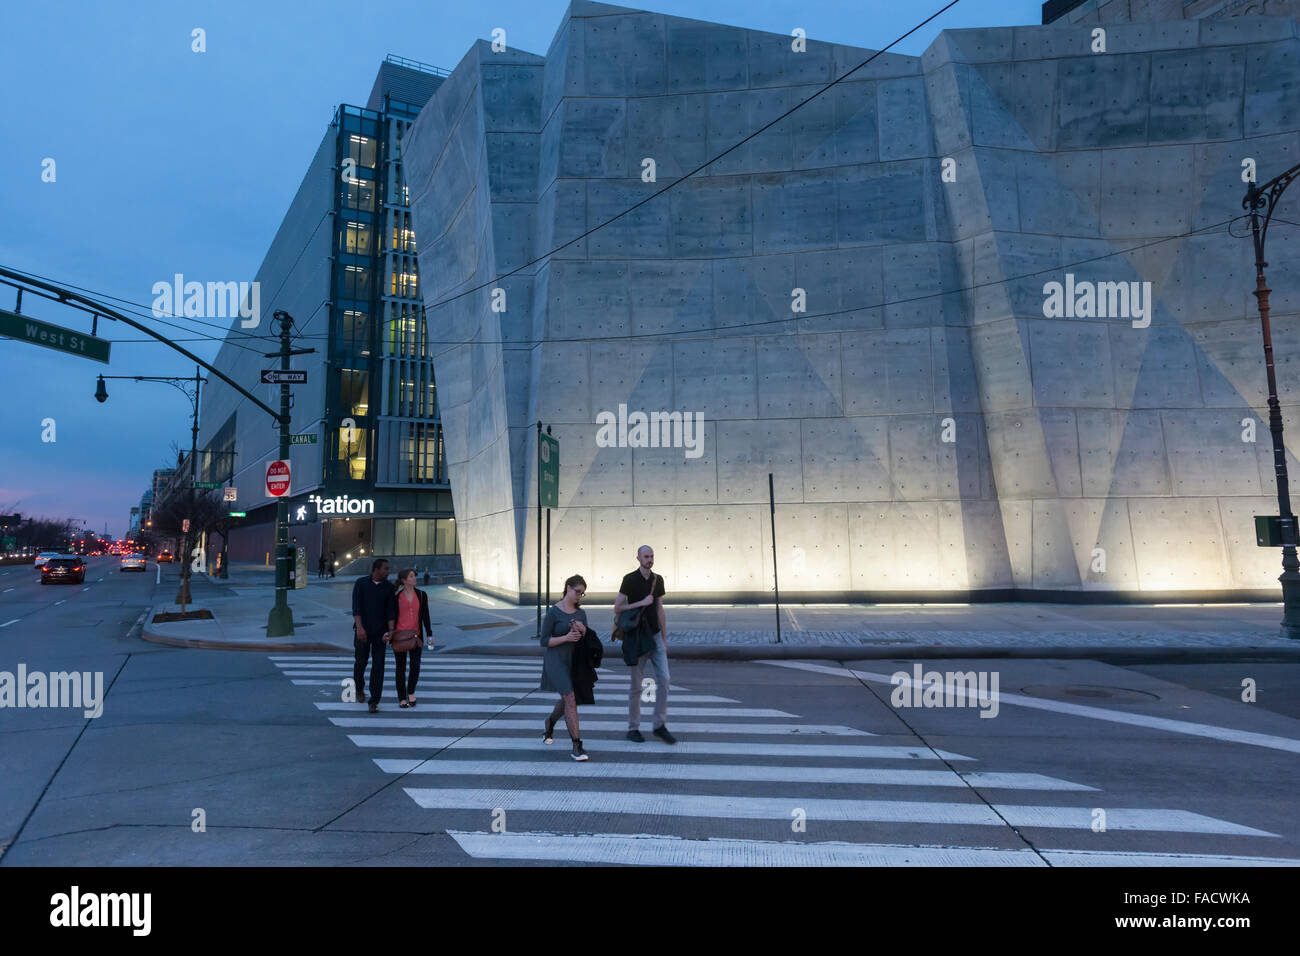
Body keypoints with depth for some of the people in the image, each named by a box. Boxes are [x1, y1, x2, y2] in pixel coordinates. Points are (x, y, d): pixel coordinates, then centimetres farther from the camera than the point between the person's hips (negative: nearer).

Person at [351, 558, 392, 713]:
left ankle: (374, 702, 1)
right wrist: (359, 627, -24)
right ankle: (359, 687, 41)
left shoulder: (388, 587, 1)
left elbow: (390, 611, -2)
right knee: (361, 662, 8)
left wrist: (391, 631, -13)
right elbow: (356, 607, -12)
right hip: (363, 630, -1)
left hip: (380, 631, 1)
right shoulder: (361, 583, -5)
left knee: (378, 665, -4)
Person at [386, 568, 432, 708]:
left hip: (416, 635, 2)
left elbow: (425, 616, 6)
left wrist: (429, 635, 5)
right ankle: (402, 698, 21)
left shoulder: (421, 595, 3)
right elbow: (391, 615, -2)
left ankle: (411, 692, 23)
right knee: (400, 667, 6)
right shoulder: (395, 596, -4)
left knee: (415, 666, -3)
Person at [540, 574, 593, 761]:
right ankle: (576, 746, -14)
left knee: (567, 700, 18)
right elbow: (544, 641, -9)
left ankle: (550, 722, 49)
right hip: (556, 660, -6)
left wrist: (583, 630, -10)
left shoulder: (581, 613, 8)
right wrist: (566, 637, -22)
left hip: (573, 661, 6)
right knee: (571, 700, -16)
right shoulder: (553, 612, -9)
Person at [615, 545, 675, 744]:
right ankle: (633, 728, 15)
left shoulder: (658, 580, 7)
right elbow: (617, 608, -12)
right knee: (636, 685, 2)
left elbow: (660, 610, 11)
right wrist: (641, 603, -18)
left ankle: (660, 726, 7)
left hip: (656, 636, 5)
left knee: (663, 679, -3)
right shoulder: (630, 579, -9)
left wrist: (664, 638, 10)